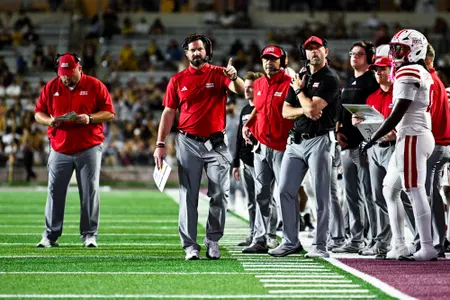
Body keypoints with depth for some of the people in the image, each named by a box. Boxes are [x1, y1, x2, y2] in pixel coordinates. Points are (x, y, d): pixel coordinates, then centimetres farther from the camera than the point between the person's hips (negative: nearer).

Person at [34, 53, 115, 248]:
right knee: (55, 192, 1)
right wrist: (49, 120, -11)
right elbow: (38, 113, 11)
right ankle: (50, 235, 7)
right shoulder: (51, 87, 7)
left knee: (90, 192, 0)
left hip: (89, 148, -2)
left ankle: (89, 234, 7)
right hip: (59, 149, 2)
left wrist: (90, 118, -17)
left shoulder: (95, 86, 0)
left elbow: (109, 113, 0)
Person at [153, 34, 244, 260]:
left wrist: (234, 78, -39)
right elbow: (168, 113, 7)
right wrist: (160, 144, 0)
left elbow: (240, 91, -16)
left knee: (220, 195, -1)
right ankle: (190, 246, 2)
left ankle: (213, 241, 11)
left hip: (216, 143, -1)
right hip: (188, 143, 1)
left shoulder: (219, 74, 2)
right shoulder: (177, 80, 6)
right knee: (188, 196, 0)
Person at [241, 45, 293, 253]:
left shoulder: (289, 84, -7)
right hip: (261, 146, 7)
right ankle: (260, 240, 12)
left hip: (282, 147, -7)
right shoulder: (258, 84, 14)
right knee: (261, 195, 8)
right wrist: (248, 125, 10)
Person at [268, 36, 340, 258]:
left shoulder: (330, 79, -6)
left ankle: (320, 246, -3)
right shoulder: (300, 77, 17)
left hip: (319, 141, -7)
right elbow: (285, 111, 12)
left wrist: (299, 90, 0)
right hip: (296, 140, 8)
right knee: (286, 191, 5)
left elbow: (312, 107, -17)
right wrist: (304, 110, -8)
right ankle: (290, 242, 14)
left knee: (321, 195, -5)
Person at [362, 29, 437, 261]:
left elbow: (397, 114, -17)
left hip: (412, 138, -10)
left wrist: (374, 138, -12)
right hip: (421, 135, 10)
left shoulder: (409, 73, -13)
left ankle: (427, 248, -6)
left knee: (415, 192, -8)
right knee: (390, 189, 14)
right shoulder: (423, 75, 17)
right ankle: (399, 246, 13)